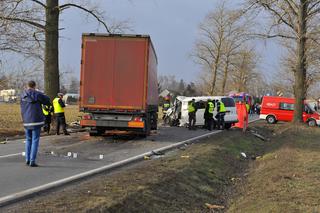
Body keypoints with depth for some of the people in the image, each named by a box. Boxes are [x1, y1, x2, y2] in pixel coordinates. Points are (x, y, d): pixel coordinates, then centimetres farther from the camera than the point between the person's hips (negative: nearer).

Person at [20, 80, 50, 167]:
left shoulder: (22, 96, 3)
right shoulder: (37, 94, -8)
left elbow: (22, 107, 9)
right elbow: (47, 100, 6)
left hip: (26, 122, 4)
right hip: (36, 121, -4)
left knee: (28, 140, 19)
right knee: (35, 141, 1)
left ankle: (27, 159, 16)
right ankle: (32, 161, -3)